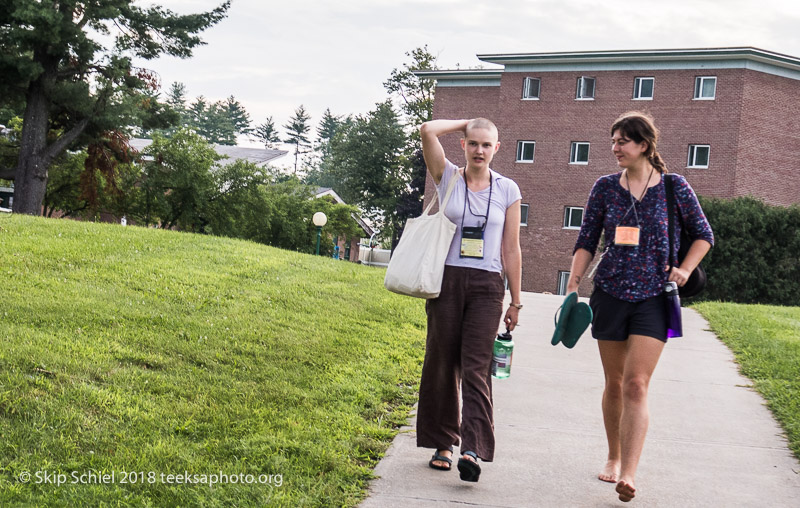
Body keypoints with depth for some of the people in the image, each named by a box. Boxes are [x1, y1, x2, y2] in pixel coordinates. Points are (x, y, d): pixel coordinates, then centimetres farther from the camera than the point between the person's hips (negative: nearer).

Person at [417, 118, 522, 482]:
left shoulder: (507, 190, 6)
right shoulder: (448, 178, 4)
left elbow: (511, 249, 8)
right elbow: (427, 131, -11)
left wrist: (515, 302, 7)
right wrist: (465, 123, 5)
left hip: (486, 287, 0)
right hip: (447, 280, 1)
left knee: (476, 367, -8)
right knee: (442, 363, 4)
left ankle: (473, 450, -17)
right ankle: (443, 443, 15)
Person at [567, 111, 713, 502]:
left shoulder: (674, 187, -1)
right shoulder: (605, 187, 4)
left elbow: (703, 234, 9)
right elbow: (586, 241, 6)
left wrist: (685, 269, -4)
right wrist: (573, 284, -5)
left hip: (653, 297, -2)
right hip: (610, 294, 3)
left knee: (636, 384, -12)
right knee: (614, 383, 10)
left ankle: (628, 474, -16)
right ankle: (614, 457, 29)